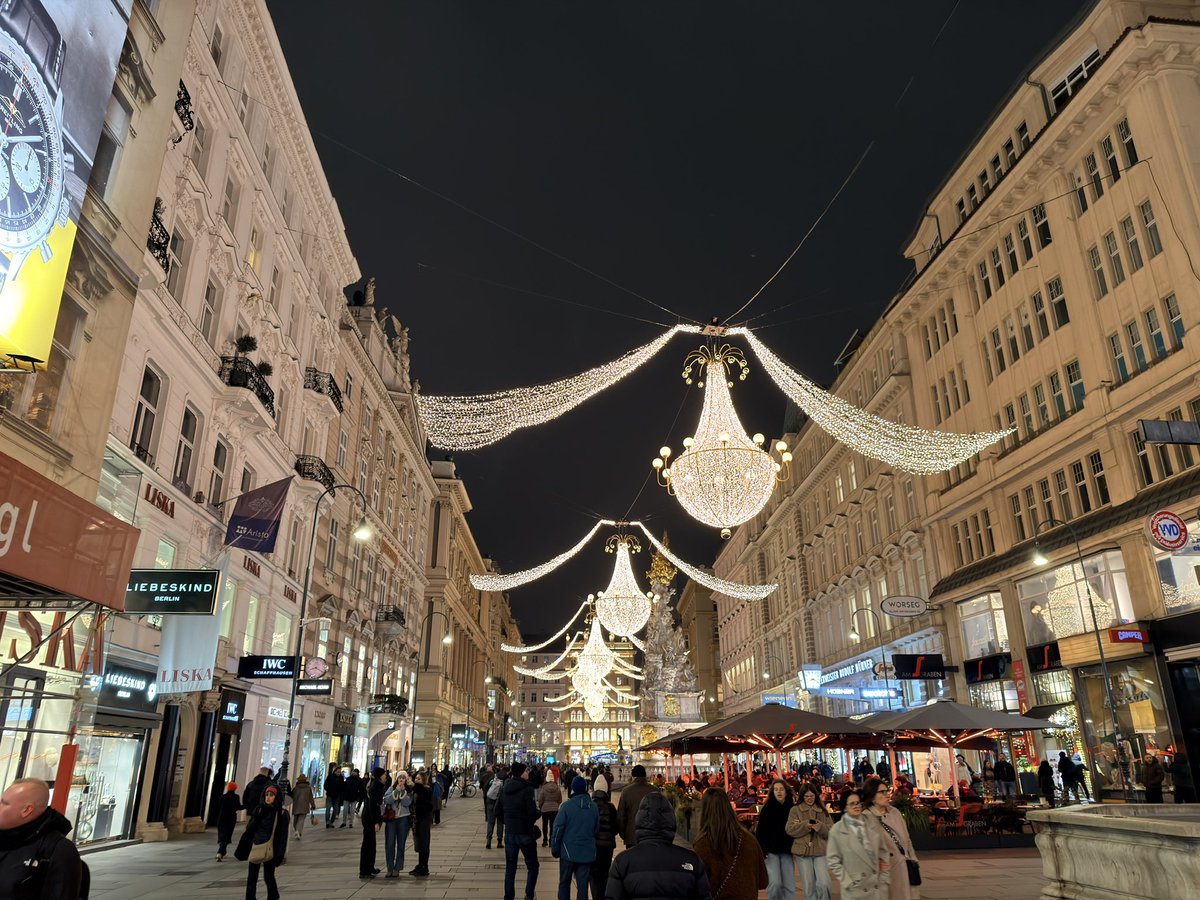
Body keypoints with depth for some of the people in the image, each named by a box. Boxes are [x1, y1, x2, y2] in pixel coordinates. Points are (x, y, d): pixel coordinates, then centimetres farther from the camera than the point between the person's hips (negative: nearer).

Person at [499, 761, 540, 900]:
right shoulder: (526, 790, -17)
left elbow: (499, 810, 10)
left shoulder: (504, 789, 3)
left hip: (509, 833, 6)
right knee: (532, 866, 9)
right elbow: (533, 813, -20)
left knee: (510, 867, 14)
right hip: (525, 833, -5)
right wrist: (532, 820, 2)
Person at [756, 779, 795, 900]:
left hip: (787, 851, 3)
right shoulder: (767, 808, -5)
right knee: (775, 883, -12)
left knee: (789, 885, 3)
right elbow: (759, 830, -7)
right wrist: (761, 850, -15)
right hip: (771, 850, -3)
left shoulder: (792, 808, 2)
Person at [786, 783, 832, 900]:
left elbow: (831, 831, 6)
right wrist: (805, 825, -17)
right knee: (809, 886, 4)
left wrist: (821, 827, -15)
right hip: (802, 851, -1)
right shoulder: (795, 810, 4)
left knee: (824, 884, -11)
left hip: (820, 851, 1)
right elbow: (790, 830, -4)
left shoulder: (822, 811, 12)